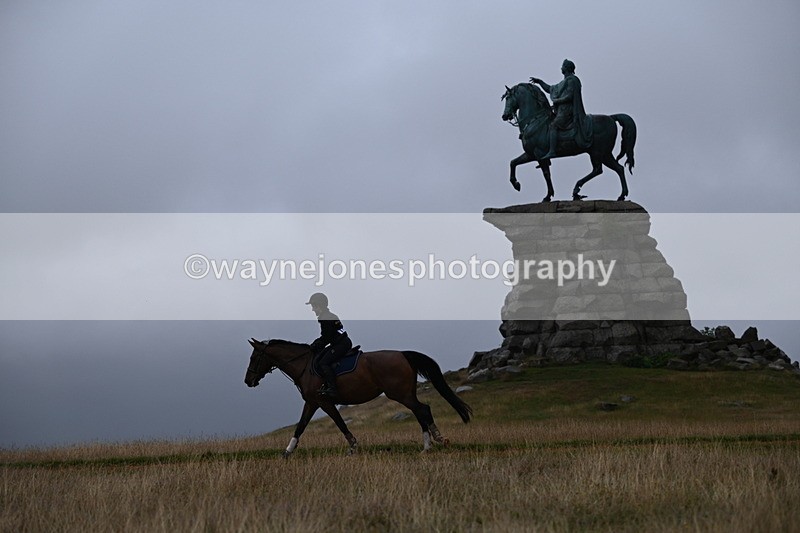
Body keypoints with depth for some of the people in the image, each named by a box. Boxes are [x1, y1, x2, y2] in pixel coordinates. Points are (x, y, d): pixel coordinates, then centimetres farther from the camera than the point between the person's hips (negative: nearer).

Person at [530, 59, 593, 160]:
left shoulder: (571, 80, -7)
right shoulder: (564, 82, 24)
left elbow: (569, 96, -17)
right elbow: (550, 89, 31)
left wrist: (556, 101, -10)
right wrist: (539, 82, 26)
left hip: (567, 110, -11)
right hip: (562, 110, 11)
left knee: (553, 126, -24)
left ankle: (552, 151, -36)